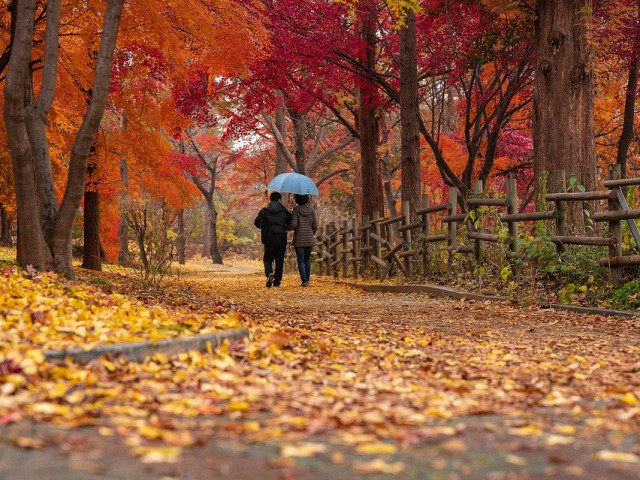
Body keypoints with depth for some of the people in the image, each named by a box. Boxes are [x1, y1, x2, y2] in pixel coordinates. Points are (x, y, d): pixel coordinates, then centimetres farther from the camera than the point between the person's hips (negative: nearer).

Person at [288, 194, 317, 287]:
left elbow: (293, 224, -14)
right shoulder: (311, 210, 2)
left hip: (299, 240, -3)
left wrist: (287, 228, 7)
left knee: (301, 261, 1)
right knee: (307, 259, 17)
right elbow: (315, 225, 0)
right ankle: (307, 279, 16)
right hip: (309, 240, 3)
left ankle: (304, 281, -8)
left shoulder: (296, 210, -7)